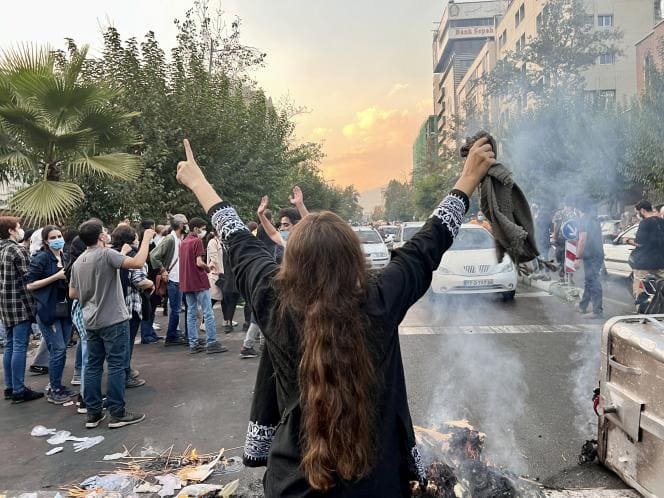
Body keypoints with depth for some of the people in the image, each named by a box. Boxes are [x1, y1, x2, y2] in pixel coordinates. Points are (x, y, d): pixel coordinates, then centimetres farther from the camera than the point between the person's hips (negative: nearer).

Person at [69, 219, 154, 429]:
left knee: (93, 366, 11)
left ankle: (93, 413, 17)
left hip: (91, 322, 8)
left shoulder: (78, 262, 9)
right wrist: (146, 239, -17)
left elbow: (73, 294, 14)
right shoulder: (106, 254, -15)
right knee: (116, 366, -1)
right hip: (113, 320, -8)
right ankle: (117, 413, 4)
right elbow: (138, 263, -28)